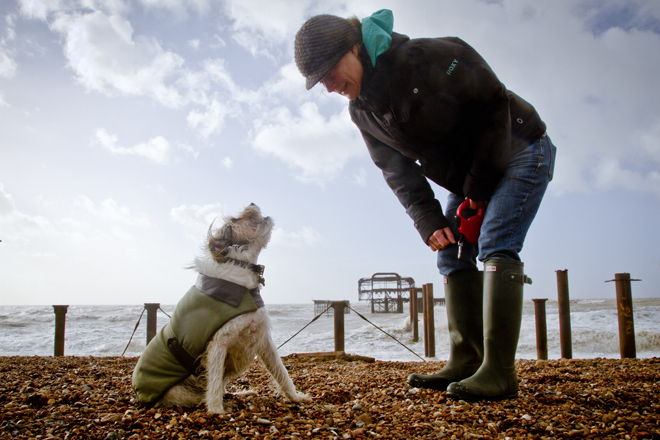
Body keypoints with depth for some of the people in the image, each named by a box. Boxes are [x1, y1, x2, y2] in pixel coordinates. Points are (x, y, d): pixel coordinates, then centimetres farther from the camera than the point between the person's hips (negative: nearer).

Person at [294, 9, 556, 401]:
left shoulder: (425, 58, -27)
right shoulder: (361, 111, -4)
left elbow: (492, 101, -22)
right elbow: (398, 172, -3)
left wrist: (479, 185, -20)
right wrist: (429, 221, -16)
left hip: (519, 150, -7)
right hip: (470, 177, 7)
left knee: (495, 247, -19)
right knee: (452, 255, 0)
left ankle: (499, 373, -17)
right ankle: (466, 361, 4)